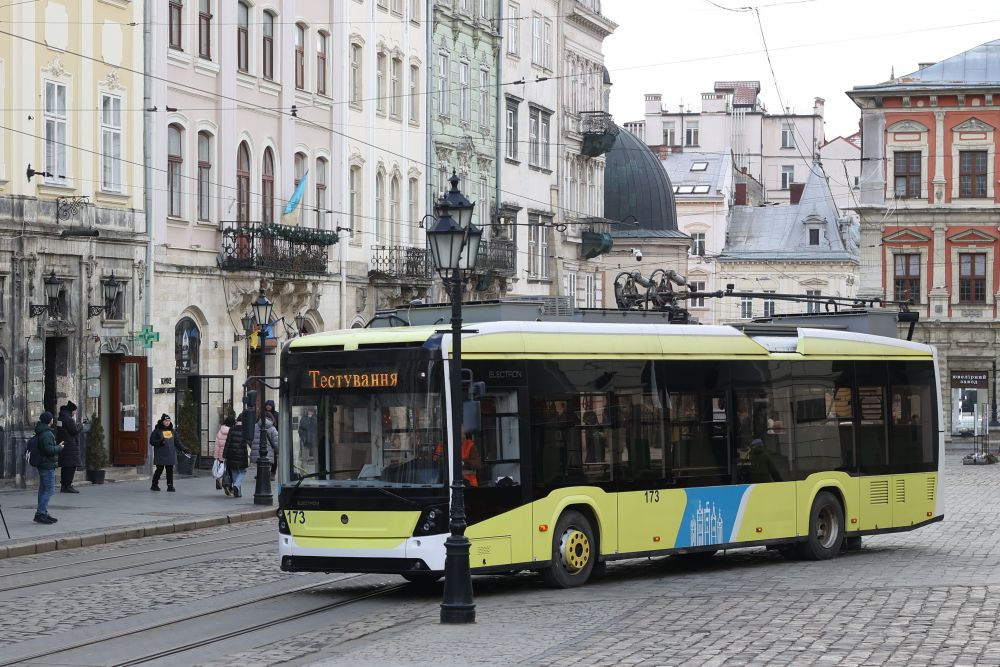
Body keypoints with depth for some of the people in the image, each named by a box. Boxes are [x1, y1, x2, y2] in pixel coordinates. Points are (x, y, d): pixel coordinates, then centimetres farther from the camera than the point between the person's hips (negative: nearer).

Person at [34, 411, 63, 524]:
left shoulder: (40, 433, 14)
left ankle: (43, 513, 21)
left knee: (43, 489, 15)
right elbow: (49, 449, -26)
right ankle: (40, 513, -15)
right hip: (48, 465, -11)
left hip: (42, 465, 11)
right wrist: (59, 447, -10)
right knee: (49, 490, -10)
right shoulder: (47, 434, -18)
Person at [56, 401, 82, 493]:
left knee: (65, 467, 14)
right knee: (70, 466, -8)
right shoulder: (68, 419, -15)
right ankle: (67, 485, -11)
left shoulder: (61, 418, 16)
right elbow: (75, 431, -17)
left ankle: (63, 485, 17)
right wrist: (79, 425, 0)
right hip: (70, 446, -10)